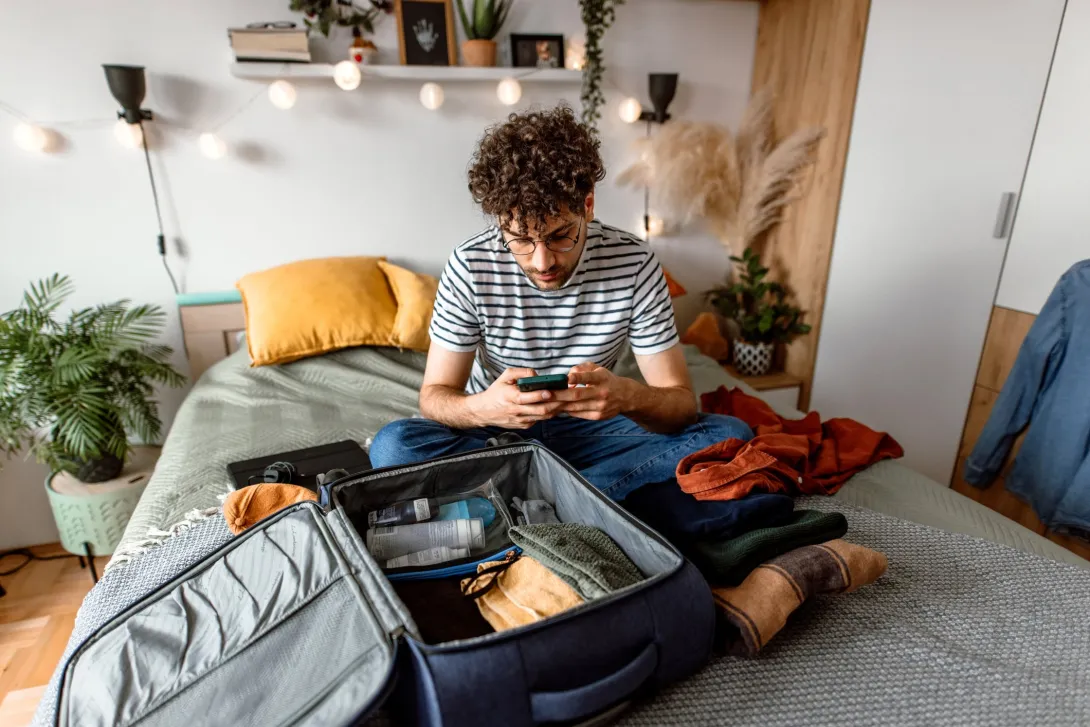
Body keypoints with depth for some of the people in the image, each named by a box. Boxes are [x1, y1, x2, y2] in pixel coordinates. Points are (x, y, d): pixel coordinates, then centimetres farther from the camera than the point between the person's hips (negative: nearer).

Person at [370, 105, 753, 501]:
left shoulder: (634, 263, -15)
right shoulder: (470, 266, -16)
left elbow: (681, 402, -13)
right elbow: (434, 395, -11)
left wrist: (630, 397, -37)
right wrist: (482, 408, -36)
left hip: (590, 428, 1)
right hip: (495, 430, 0)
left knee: (731, 436, -21)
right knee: (393, 444, -29)